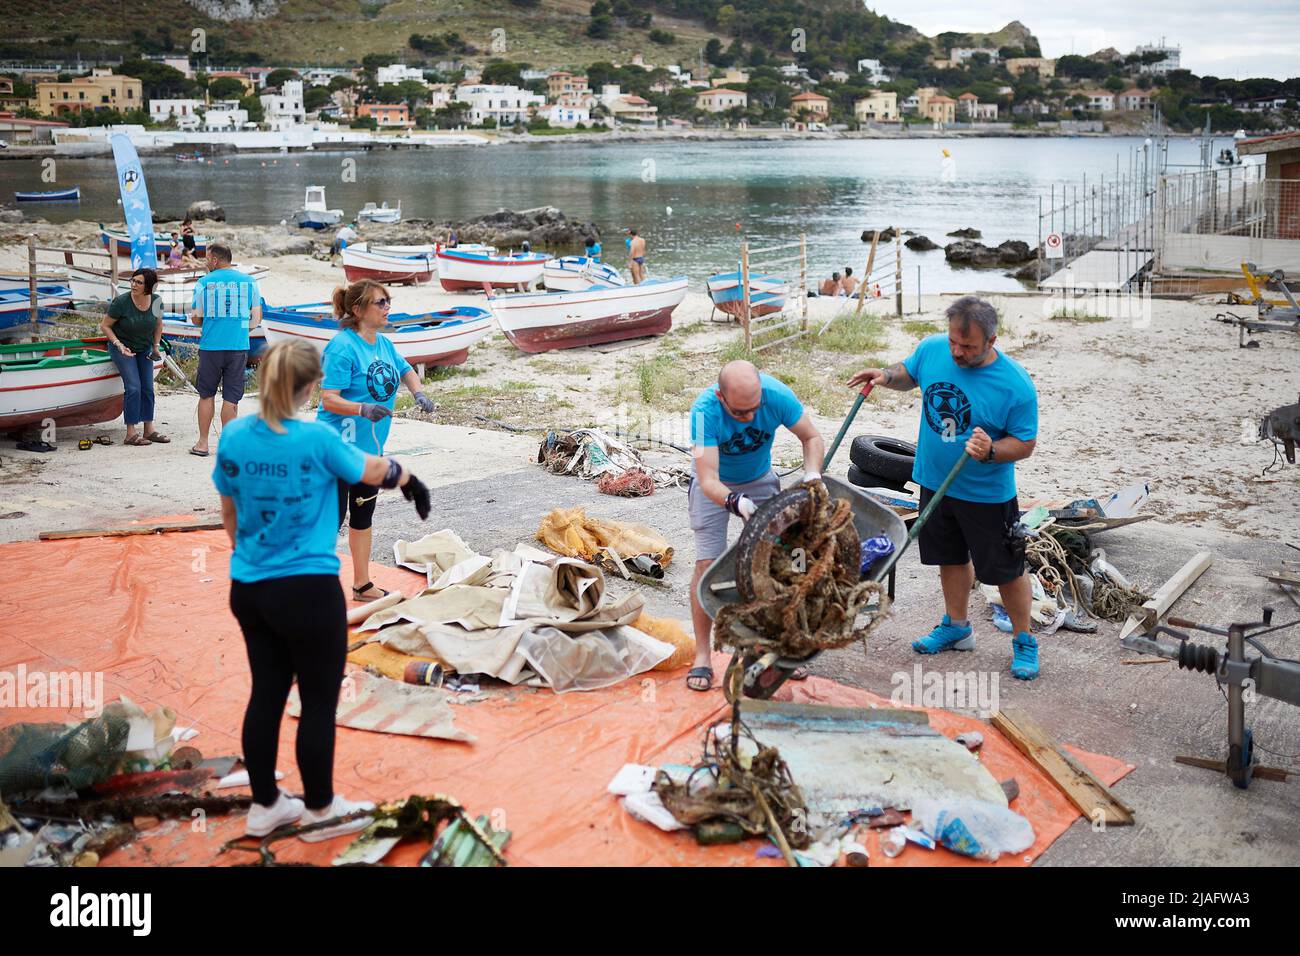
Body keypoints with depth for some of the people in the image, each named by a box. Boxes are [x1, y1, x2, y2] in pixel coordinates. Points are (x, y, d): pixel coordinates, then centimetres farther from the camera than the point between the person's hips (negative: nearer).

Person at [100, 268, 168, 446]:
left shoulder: (156, 301, -10)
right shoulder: (121, 302, -22)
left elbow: (158, 325, 9)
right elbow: (104, 326, -12)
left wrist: (156, 346, 3)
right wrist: (119, 344, -22)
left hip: (144, 348, 5)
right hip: (122, 347, -5)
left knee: (148, 388, 3)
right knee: (133, 387, -15)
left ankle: (148, 430, 13)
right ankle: (131, 433, -11)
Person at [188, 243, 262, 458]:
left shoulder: (203, 283, -1)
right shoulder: (248, 281, 4)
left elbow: (196, 319, 2)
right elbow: (256, 317, 6)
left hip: (210, 346, -1)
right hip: (238, 346, 1)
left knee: (206, 395, 12)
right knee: (231, 397, 4)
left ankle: (203, 443, 15)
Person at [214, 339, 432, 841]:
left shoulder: (233, 437, -1)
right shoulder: (317, 439, -17)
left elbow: (229, 514, 11)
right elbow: (375, 471, 0)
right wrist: (412, 482, 21)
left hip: (247, 589, 6)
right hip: (307, 591, -6)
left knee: (266, 694, 18)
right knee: (319, 702, 9)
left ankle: (264, 806, 30)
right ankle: (320, 811, 23)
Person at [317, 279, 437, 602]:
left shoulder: (384, 343, 7)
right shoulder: (342, 347, -18)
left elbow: (406, 370, 25)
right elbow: (329, 399, -22)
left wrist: (418, 393, 5)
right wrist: (363, 409, -37)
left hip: (370, 446, 9)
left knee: (363, 516, 18)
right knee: (331, 518, -5)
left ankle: (362, 585, 31)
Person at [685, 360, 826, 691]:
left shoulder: (776, 394, -31)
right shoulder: (705, 410, -37)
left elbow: (812, 437, -14)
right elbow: (708, 481, -41)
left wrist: (812, 472, -32)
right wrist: (734, 501, -60)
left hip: (760, 480, 3)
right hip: (715, 484, -2)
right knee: (707, 564, -9)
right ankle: (702, 655, 2)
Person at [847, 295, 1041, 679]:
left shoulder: (1015, 385, -23)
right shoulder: (932, 349, -9)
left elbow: (1025, 444, -15)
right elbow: (909, 373, 13)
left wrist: (991, 452, -33)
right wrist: (886, 375, -9)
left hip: (987, 493, -5)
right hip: (935, 482, 5)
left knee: (1006, 569, 6)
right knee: (951, 557, 21)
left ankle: (1024, 642, 26)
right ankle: (956, 627, 41)